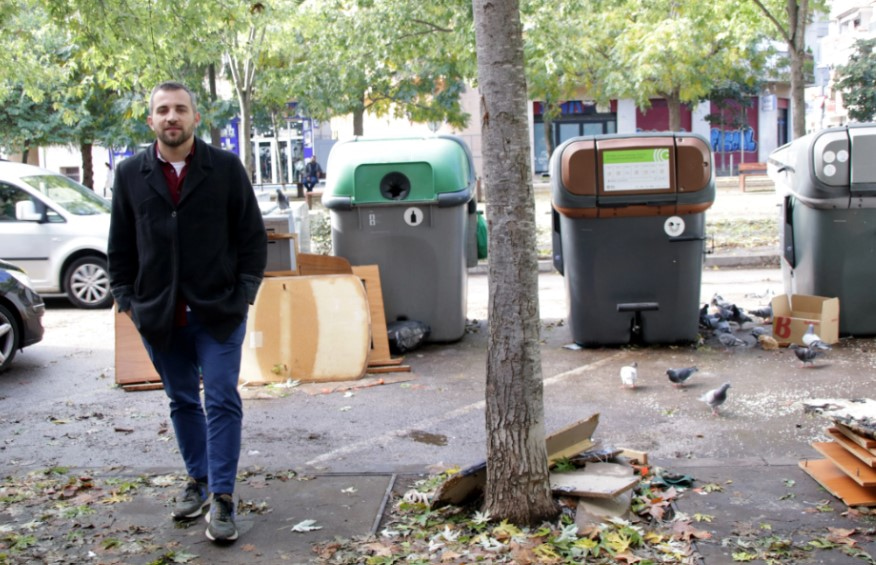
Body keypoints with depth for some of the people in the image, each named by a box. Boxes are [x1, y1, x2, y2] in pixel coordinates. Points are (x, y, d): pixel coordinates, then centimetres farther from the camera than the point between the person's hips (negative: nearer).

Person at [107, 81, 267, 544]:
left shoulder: (226, 168, -2)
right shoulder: (130, 174, 4)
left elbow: (252, 235, 0)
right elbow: (120, 244, 9)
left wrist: (245, 291, -5)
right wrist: (126, 297, 4)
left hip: (218, 311, -2)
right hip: (158, 314, 3)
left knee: (221, 401, -3)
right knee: (182, 401, 14)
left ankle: (222, 498, 3)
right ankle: (198, 479, 30)